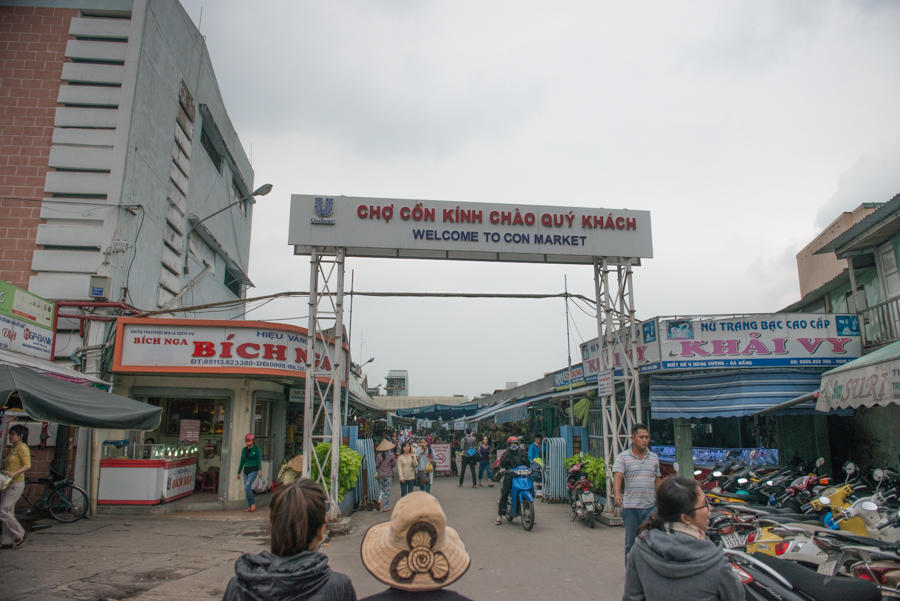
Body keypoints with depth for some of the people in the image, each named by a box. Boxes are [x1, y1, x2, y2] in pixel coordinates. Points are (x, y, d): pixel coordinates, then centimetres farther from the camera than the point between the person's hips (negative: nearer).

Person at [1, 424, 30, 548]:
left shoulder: (22, 447, -12)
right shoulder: (12, 448, 15)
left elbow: (27, 466, -20)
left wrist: (14, 473, -33)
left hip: (16, 484, -9)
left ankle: (19, 534, 4)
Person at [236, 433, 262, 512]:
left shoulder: (256, 448, -7)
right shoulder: (244, 450, 9)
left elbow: (259, 459, -10)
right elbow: (242, 461, 15)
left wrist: (259, 470, -19)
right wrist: (239, 472, 17)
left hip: (253, 470, -6)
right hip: (246, 470, 6)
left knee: (247, 487, -18)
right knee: (247, 488, 5)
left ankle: (253, 503, -3)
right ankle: (249, 506, 13)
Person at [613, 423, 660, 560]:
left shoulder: (654, 458, 10)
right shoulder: (622, 457, -3)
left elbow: (657, 481, 16)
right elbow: (617, 476, -16)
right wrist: (617, 494, -33)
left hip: (650, 506, 2)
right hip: (630, 507, -2)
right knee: (631, 543, 8)